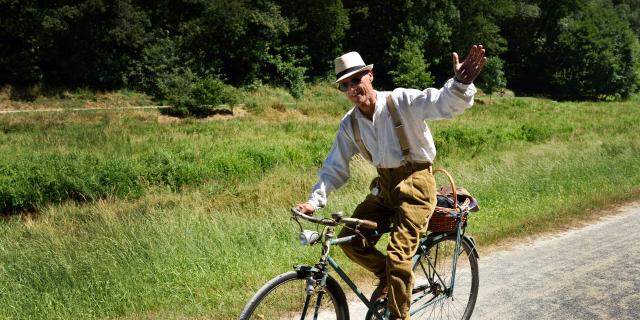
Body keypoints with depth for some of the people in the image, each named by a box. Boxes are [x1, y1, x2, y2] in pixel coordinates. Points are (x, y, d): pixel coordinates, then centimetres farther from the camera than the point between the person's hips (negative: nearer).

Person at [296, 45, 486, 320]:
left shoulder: (402, 101, -15)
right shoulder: (350, 124, 2)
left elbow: (444, 103, -29)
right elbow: (335, 167, 8)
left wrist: (461, 83, -51)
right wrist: (315, 200, -3)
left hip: (416, 185, -6)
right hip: (384, 186, 6)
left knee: (398, 256, -13)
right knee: (349, 239, -3)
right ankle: (387, 278, 23)